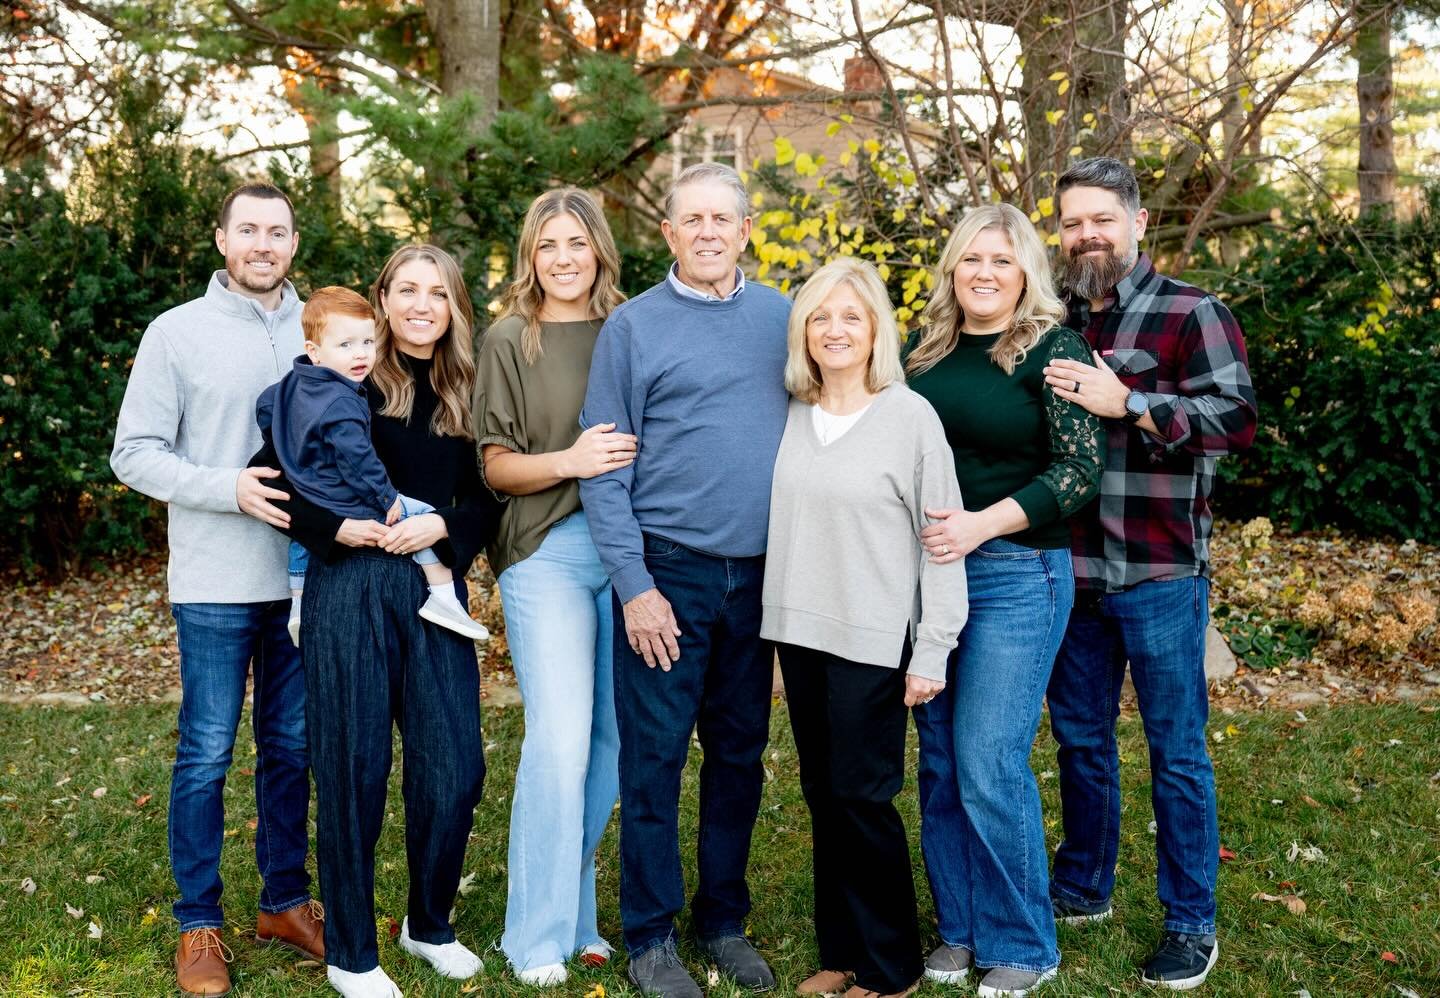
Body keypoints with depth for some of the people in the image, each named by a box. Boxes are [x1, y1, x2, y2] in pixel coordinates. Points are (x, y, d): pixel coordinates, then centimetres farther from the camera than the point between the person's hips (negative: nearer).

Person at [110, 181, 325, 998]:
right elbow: (135, 454, -4)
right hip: (216, 584, -3)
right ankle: (200, 924, 18)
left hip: (306, 576, 3)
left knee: (292, 746, 13)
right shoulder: (177, 333, -2)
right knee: (207, 753, 4)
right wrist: (231, 488, -17)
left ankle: (286, 900, 28)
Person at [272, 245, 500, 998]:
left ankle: (429, 924, 27)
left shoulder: (466, 392, 10)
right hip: (349, 588, -3)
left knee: (454, 768, 3)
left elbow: (488, 496, 9)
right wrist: (335, 525, -17)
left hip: (434, 588, 4)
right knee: (353, 770, 3)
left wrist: (445, 525, -10)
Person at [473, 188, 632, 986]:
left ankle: (576, 910, 24)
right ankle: (539, 939, 4)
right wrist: (569, 461, -17)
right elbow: (496, 467, -1)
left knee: (614, 738, 7)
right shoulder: (509, 339, 2)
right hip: (549, 551, -3)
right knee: (561, 738, -10)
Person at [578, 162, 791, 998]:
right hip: (669, 571, -3)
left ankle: (725, 920, 27)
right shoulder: (634, 326, -2)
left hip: (760, 573, 3)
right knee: (655, 756, 2)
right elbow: (603, 466, -5)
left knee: (741, 754, 12)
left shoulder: (784, 318, 7)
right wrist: (633, 584, -11)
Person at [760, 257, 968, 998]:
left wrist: (934, 651, -10)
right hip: (799, 632, 5)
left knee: (861, 797, 0)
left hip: (875, 640, -5)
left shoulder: (911, 417, -9)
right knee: (822, 796, 12)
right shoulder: (791, 415, 5)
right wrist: (783, 617, 7)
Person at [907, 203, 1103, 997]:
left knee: (989, 766, -5)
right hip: (927, 570, 5)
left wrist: (980, 524, -21)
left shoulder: (1052, 349, -6)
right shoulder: (930, 351, 9)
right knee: (939, 759, 9)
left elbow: (1079, 470, -12)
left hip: (1016, 574, -5)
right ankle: (958, 925, 25)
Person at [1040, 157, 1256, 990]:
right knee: (1080, 737, 17)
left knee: (1177, 750, 5)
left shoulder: (1191, 314, -6)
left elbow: (1237, 420, -17)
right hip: (1070, 571, 5)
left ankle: (1192, 923, 19)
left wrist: (1126, 402, -23)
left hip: (1159, 576, -5)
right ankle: (1083, 888, 34)